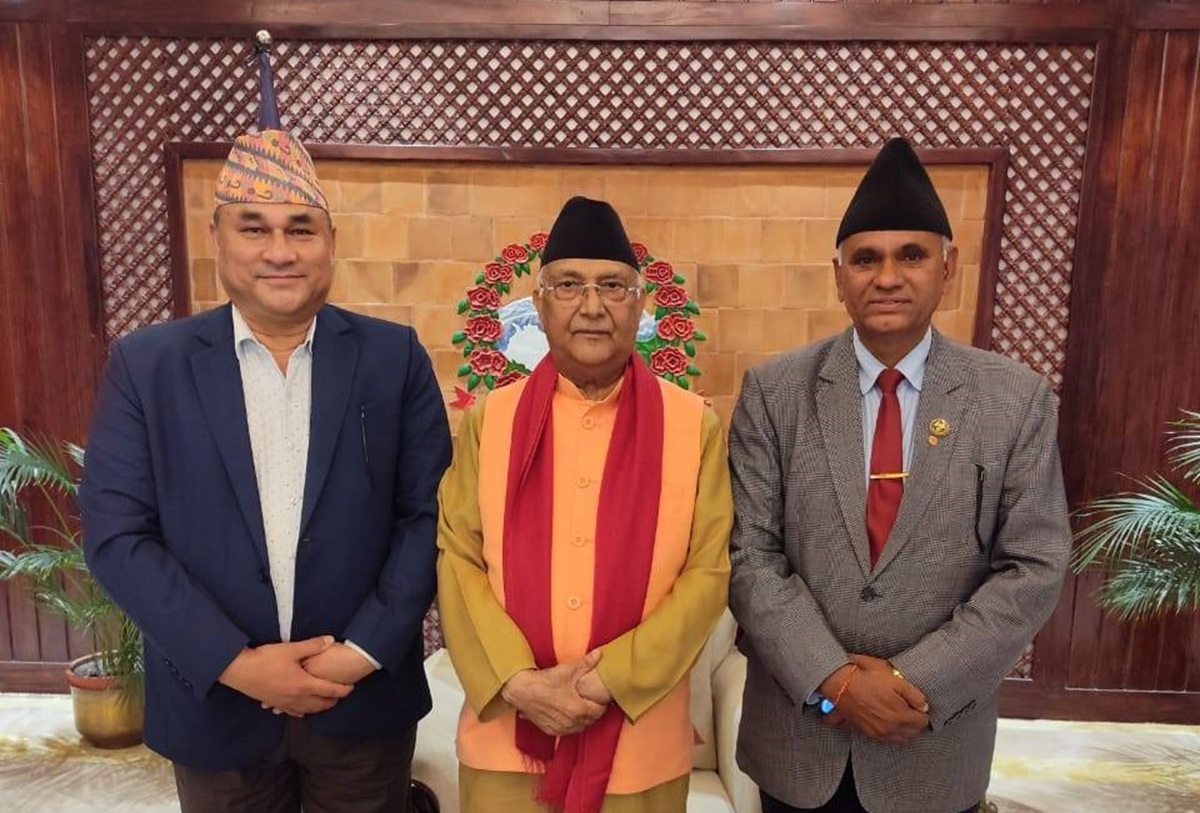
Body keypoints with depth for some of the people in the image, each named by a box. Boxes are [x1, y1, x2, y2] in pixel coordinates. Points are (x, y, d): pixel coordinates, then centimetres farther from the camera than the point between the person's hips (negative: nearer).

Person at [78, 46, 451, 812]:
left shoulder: (395, 357, -6)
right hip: (213, 700, 1)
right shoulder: (145, 364, -4)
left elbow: (429, 513, -6)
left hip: (364, 697, 0)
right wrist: (234, 662, -13)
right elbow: (116, 533, -6)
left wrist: (363, 651, -13)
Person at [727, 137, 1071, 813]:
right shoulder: (774, 391, -7)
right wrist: (831, 680, -17)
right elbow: (751, 553, -9)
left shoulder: (1016, 399, -5)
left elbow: (1033, 569, -6)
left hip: (936, 742, 1)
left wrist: (919, 682, -14)